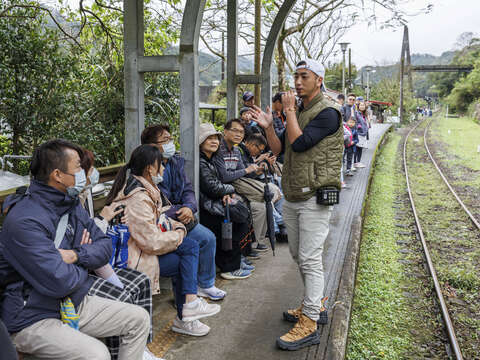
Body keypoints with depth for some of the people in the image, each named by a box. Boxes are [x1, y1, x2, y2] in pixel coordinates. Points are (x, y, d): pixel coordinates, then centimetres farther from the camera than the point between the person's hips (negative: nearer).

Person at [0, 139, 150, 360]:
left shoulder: (72, 205, 5)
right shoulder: (25, 221, -24)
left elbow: (105, 245, 6)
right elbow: (60, 283, -29)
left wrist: (77, 255, -15)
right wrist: (85, 261, -7)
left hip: (74, 304, 8)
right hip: (34, 320, -8)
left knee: (139, 319, 3)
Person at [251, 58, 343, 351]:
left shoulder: (328, 112, -10)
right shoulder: (298, 111, 17)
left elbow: (299, 143, -21)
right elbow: (279, 149, 15)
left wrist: (289, 110, -12)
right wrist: (268, 127, -1)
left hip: (315, 197, -9)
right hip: (292, 197, 9)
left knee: (310, 259, -8)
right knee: (299, 256, 17)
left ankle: (309, 325, -2)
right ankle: (317, 306, 32)